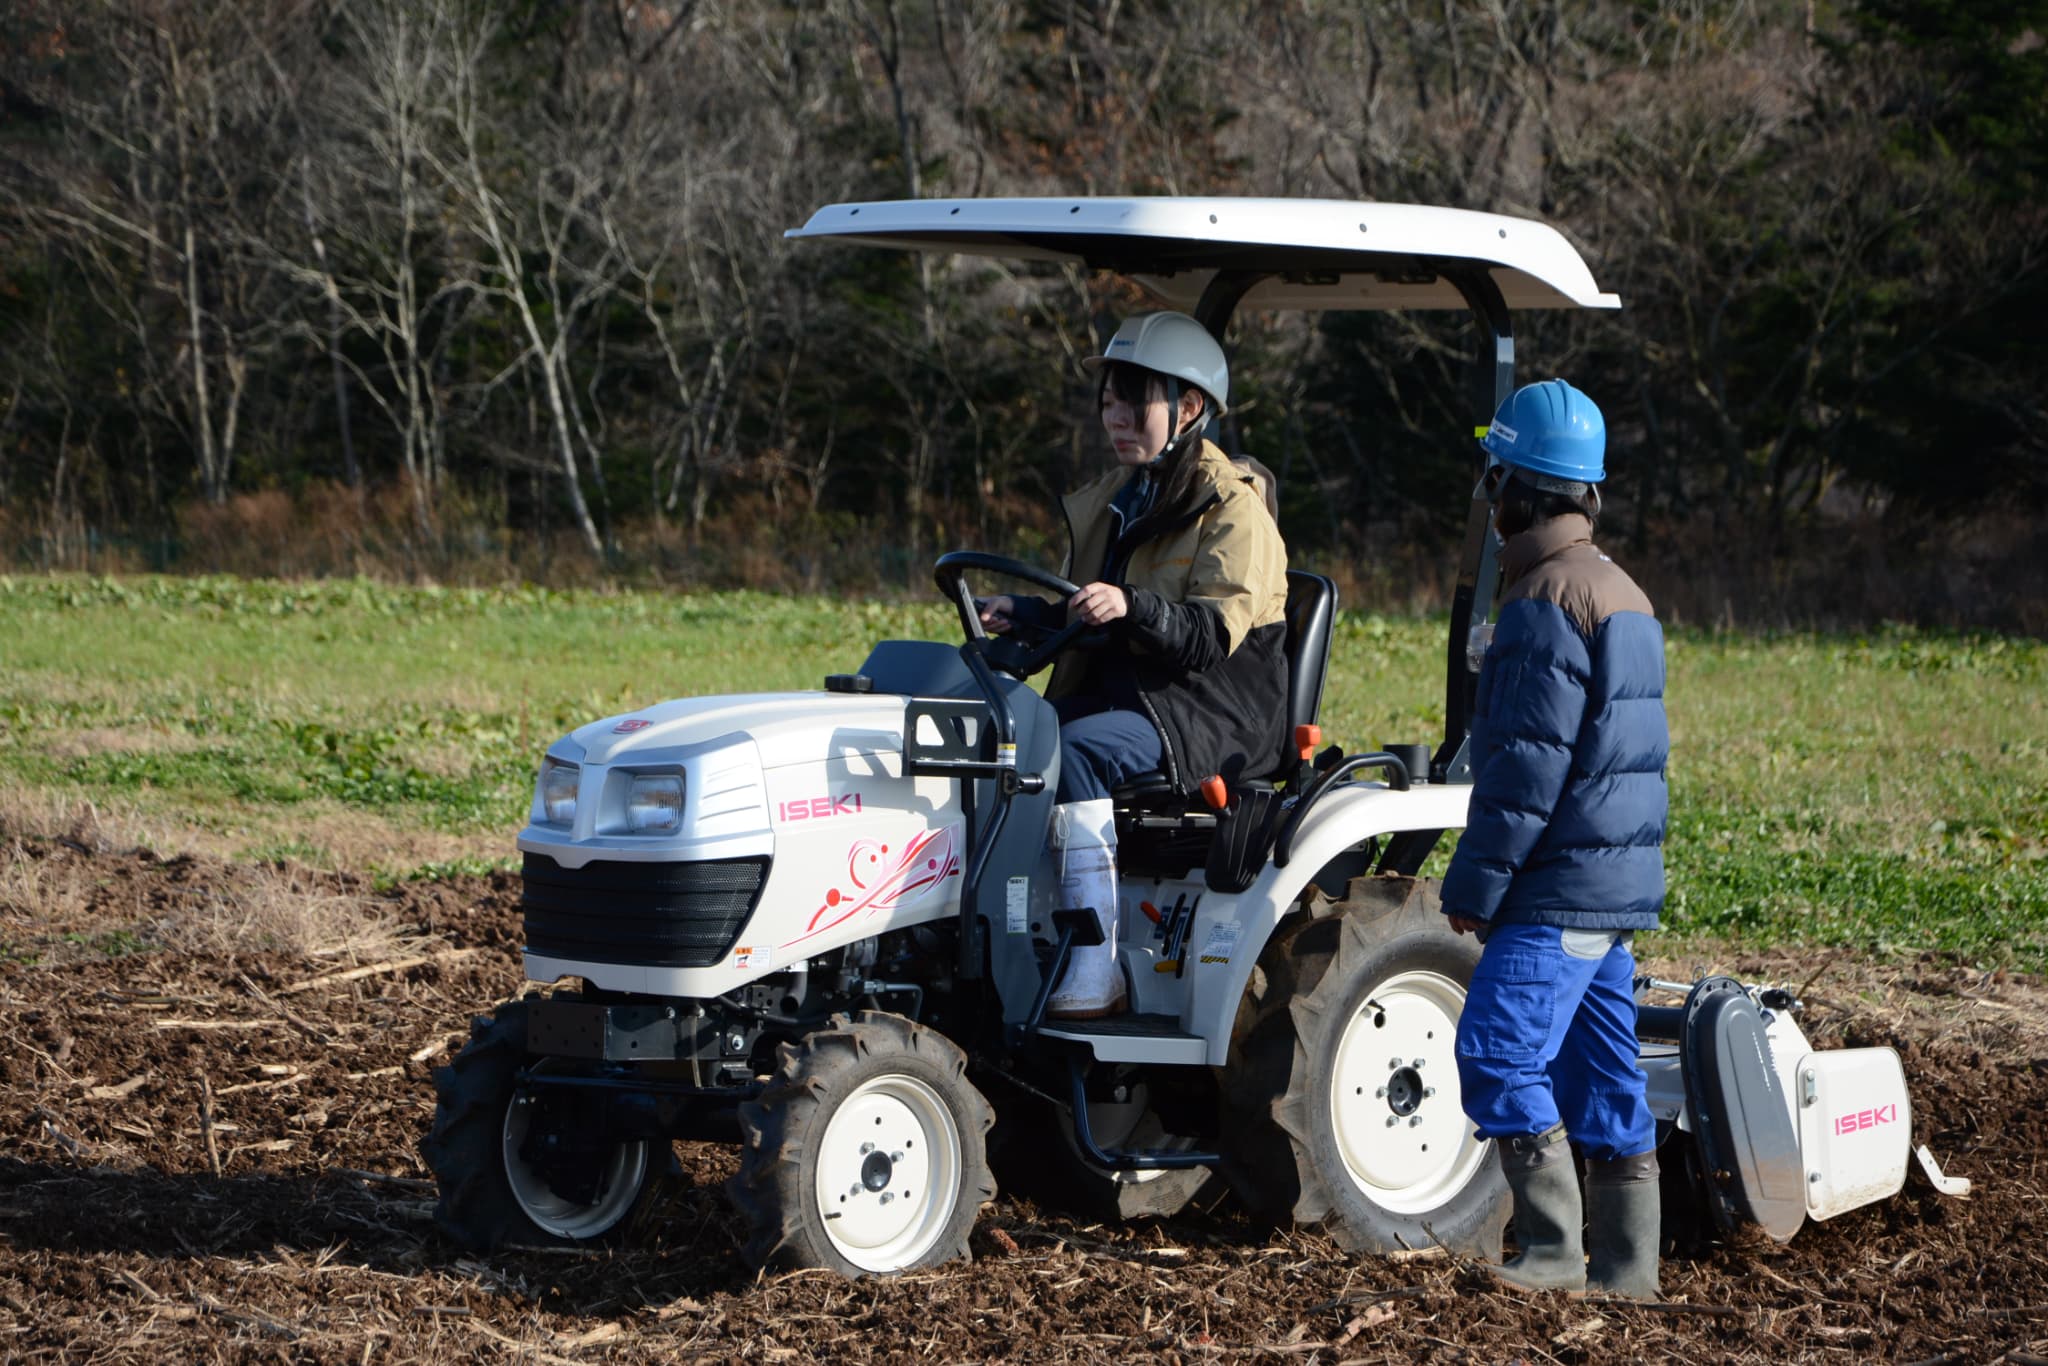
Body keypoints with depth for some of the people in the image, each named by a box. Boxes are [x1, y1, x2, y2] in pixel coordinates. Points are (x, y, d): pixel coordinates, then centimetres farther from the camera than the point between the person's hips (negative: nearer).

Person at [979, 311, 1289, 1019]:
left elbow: (1214, 634, -19)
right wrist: (1021, 616, 1)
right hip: (1113, 688, 8)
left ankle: (1096, 975, -36)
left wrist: (1131, 607, -36)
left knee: (1077, 754, -34)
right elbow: (1080, 614, 22)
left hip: (1207, 709, -8)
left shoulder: (1232, 508, -7)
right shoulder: (1111, 502, 18)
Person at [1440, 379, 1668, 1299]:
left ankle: (1553, 1249, -13)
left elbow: (1529, 766, -19)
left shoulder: (1548, 601, -14)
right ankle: (1625, 1264, 12)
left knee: (1498, 1052, -10)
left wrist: (1475, 882, -13)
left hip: (1559, 885, -10)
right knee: (1602, 1073, 10)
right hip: (1618, 883, 10)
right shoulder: (1623, 594, 18)